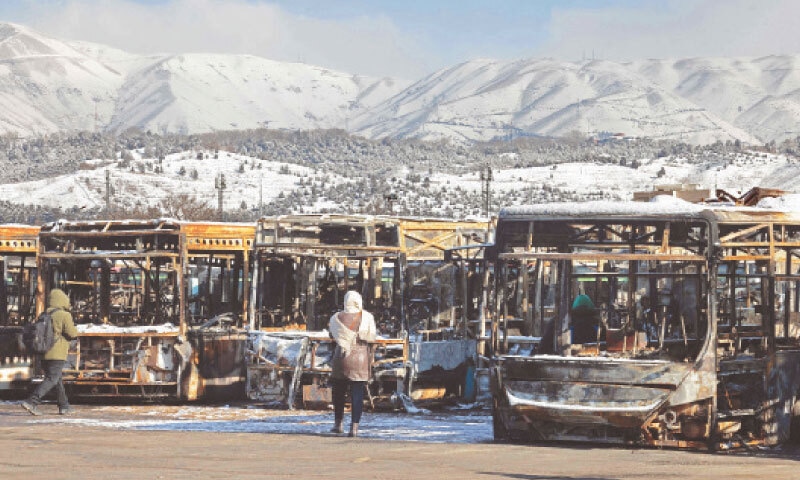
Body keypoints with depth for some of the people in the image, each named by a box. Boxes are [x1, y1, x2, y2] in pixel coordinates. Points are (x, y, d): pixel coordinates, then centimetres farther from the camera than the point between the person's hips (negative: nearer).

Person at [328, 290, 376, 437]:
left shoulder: (337, 318, 0)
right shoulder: (367, 317, -3)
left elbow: (333, 335, 5)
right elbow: (371, 338, -1)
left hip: (341, 358, 1)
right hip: (360, 359, -1)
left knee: (338, 392, 16)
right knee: (357, 393, 1)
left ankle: (338, 424, 20)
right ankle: (354, 426, -7)